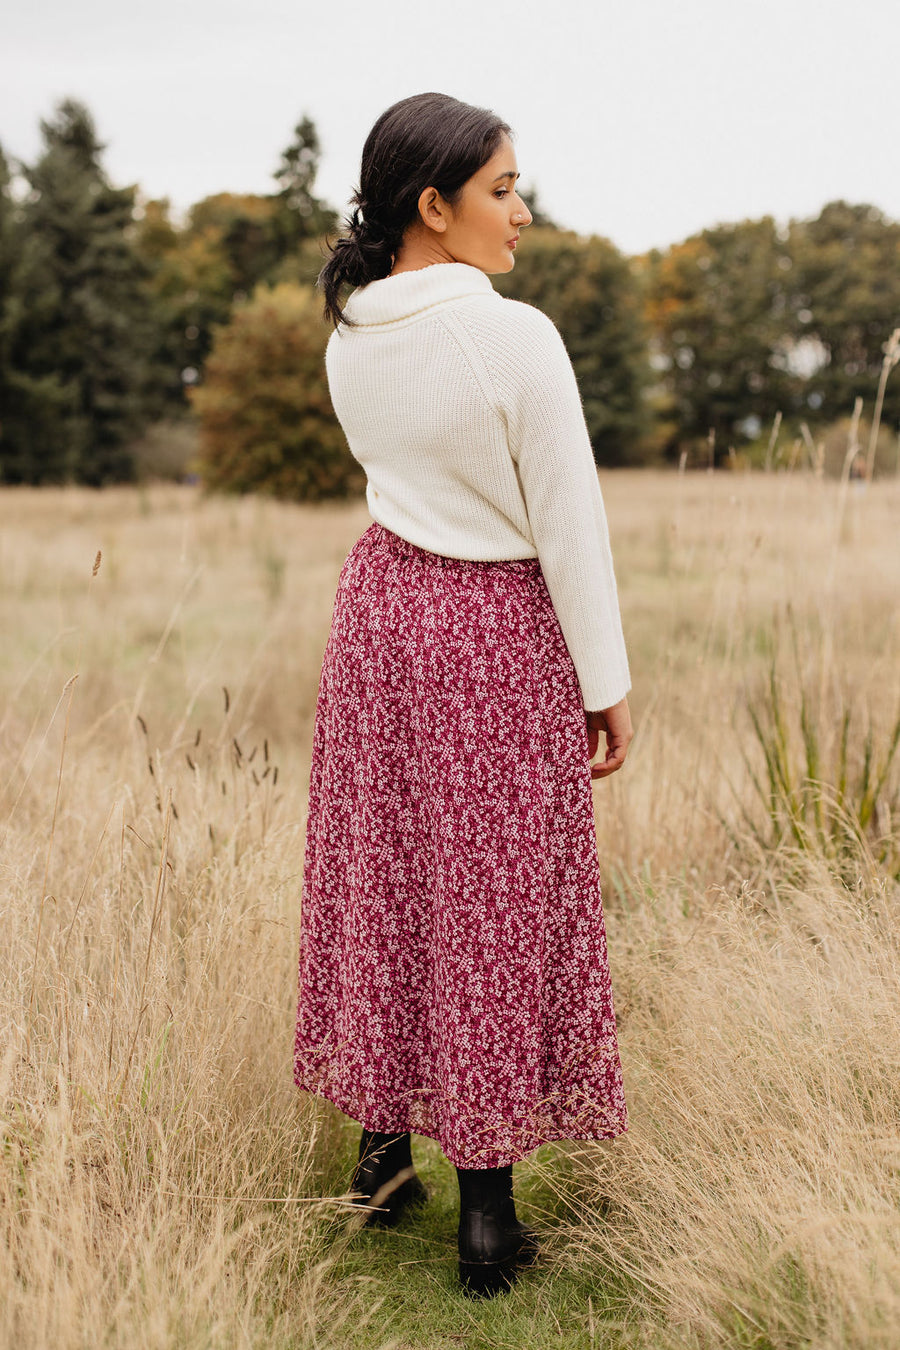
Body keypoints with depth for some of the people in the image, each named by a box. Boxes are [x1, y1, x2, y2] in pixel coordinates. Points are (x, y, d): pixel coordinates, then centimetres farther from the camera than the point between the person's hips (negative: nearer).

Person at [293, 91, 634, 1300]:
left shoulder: (349, 339, -1)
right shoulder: (517, 340, -20)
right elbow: (570, 524, -17)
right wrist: (607, 683, -8)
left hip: (384, 610, 6)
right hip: (499, 632, -6)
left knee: (381, 879, 15)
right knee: (494, 905, 3)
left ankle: (383, 1151, 28)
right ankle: (486, 1219, 13)